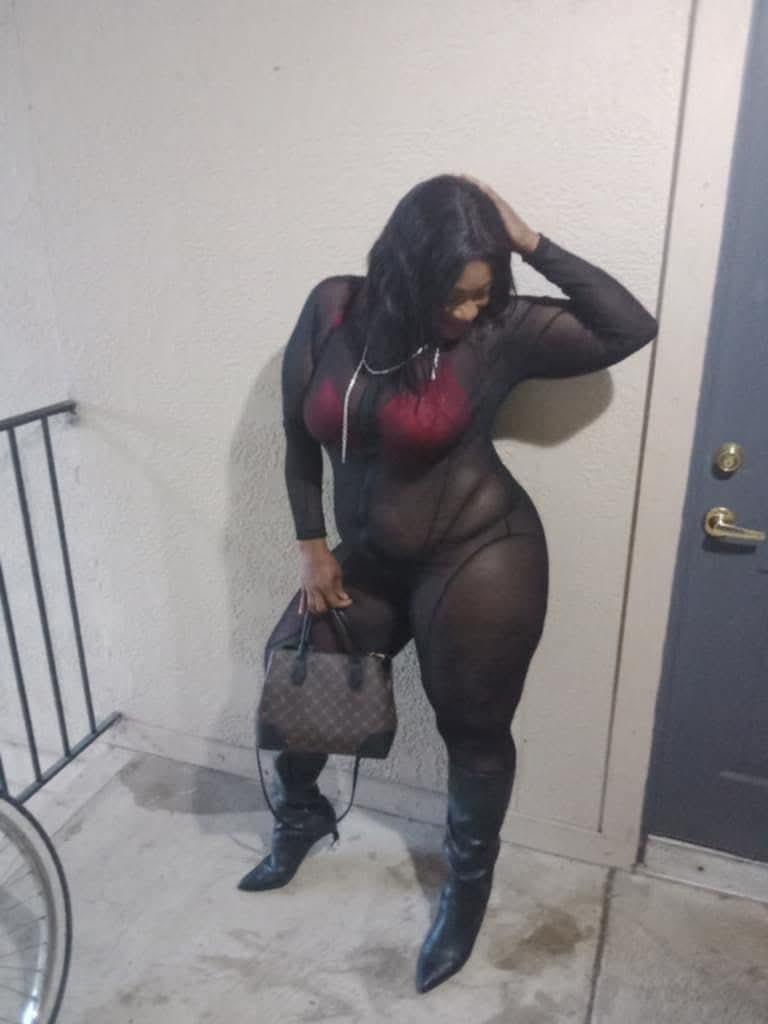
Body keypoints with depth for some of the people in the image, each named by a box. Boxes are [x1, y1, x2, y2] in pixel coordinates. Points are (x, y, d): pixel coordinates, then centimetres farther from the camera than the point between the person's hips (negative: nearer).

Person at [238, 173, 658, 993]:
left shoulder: (502, 331, -11)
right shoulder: (333, 308, -4)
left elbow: (632, 329, -15)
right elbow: (299, 432, 4)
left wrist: (531, 243, -18)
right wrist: (311, 544, 2)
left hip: (481, 558, -4)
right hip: (372, 561, 4)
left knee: (474, 730, 11)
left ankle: (468, 884, 40)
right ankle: (303, 817, 46)